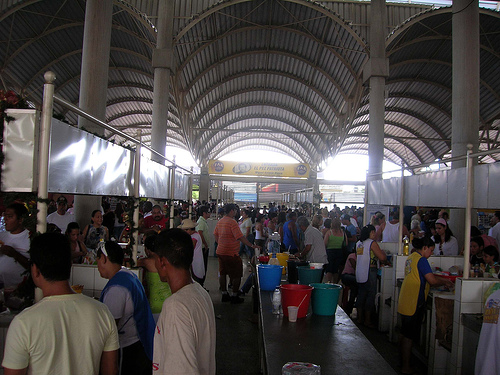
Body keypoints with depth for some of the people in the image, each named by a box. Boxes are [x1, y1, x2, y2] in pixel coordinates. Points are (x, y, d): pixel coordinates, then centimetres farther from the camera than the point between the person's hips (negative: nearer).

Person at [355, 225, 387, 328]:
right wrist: (383, 252, 5)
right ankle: (367, 320, 4)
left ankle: (360, 318, 18)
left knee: (361, 295, 13)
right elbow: (382, 258, -15)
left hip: (359, 272, 8)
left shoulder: (358, 243, 12)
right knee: (371, 295, 0)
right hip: (369, 272, -8)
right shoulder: (372, 243, -12)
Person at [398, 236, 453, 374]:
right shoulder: (421, 260, -15)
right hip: (414, 303, -10)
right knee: (409, 336, -2)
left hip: (405, 301, 10)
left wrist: (442, 280, 17)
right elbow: (432, 280, -18)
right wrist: (444, 282, 1)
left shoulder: (411, 257, 14)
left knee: (404, 333, 18)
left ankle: (402, 361, 29)